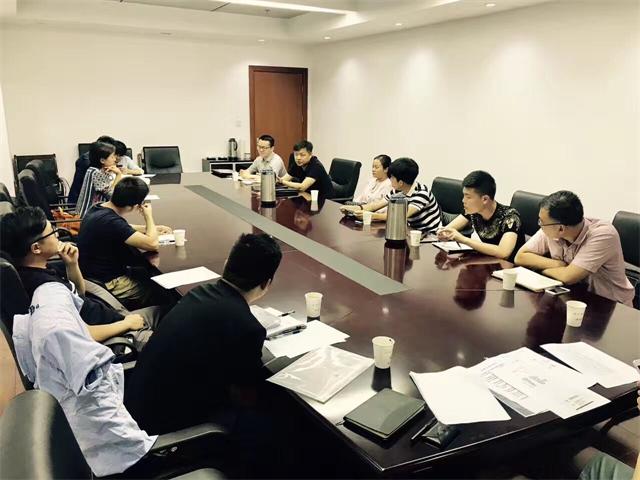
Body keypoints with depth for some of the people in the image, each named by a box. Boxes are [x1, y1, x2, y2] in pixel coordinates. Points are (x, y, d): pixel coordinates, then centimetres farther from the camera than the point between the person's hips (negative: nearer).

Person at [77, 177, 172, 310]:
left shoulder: (97, 209, 0)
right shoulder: (110, 221, -30)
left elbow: (124, 229, 20)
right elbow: (152, 244, -30)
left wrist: (154, 228, 13)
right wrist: (149, 216, -13)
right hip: (108, 285, -9)